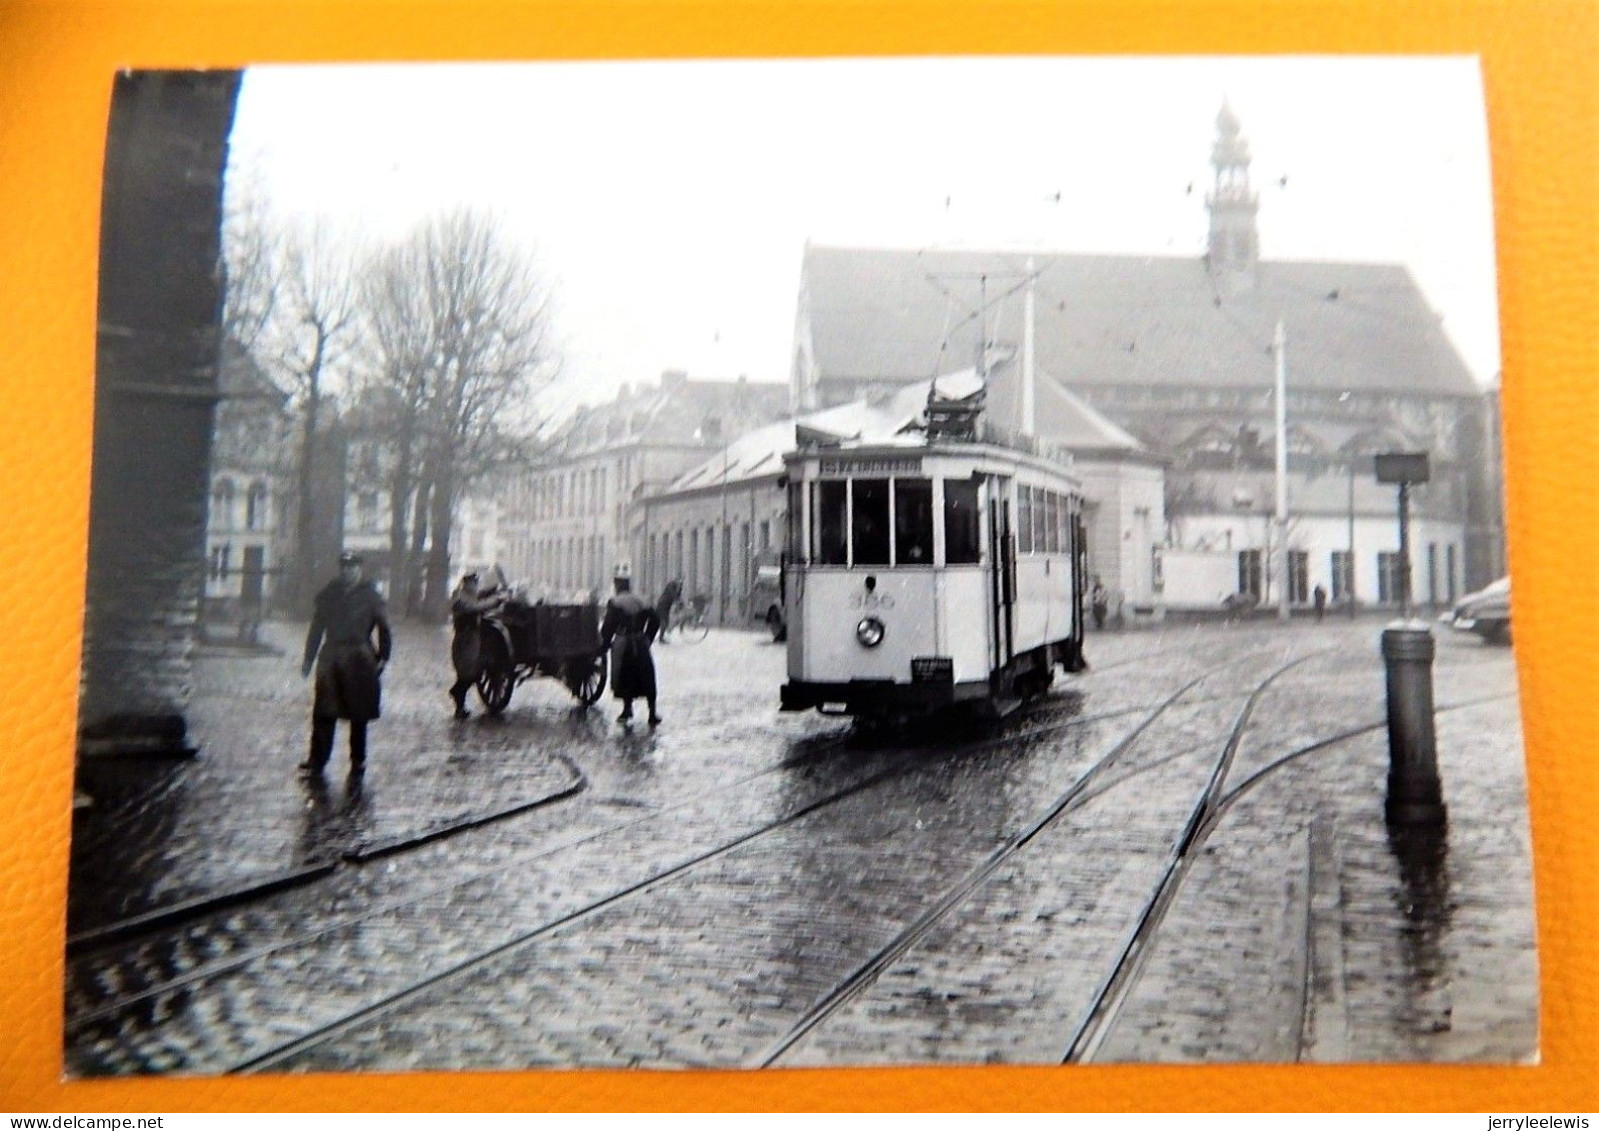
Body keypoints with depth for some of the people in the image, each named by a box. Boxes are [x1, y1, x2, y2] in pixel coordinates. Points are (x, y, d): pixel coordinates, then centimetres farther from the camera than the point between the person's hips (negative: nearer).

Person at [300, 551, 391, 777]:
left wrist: (382, 657, -6)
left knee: (358, 714, 6)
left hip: (359, 661, -2)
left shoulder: (370, 596, 0)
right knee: (323, 713, 0)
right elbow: (317, 627, 12)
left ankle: (358, 760, 17)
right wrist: (309, 659, 10)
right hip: (331, 660, 2)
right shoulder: (328, 594, 8)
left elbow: (383, 629, 2)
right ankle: (317, 760, 5)